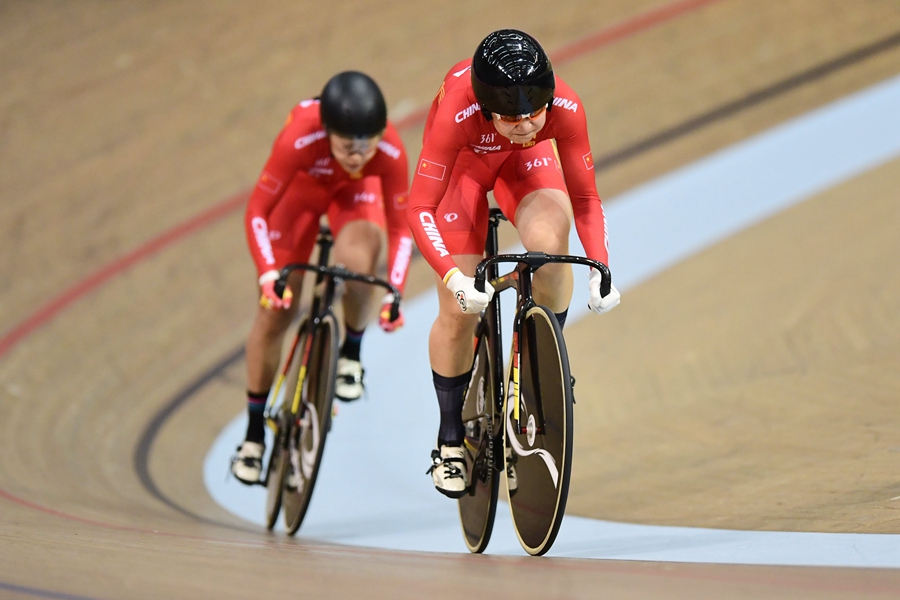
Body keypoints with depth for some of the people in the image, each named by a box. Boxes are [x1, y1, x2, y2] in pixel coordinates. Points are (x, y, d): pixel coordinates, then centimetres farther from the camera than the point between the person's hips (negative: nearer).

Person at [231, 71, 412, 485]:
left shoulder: (390, 152, -36)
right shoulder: (299, 140, -41)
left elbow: (400, 228, -23)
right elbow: (256, 213, -32)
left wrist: (394, 293, -35)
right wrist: (267, 275, -45)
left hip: (355, 192, 0)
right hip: (302, 187, 0)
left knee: (357, 261, -33)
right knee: (275, 309, -4)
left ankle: (351, 353, -1)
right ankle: (254, 431, 12)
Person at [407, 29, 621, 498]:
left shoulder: (565, 109, -35)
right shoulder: (457, 112, -41)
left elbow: (585, 199, -21)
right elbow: (419, 209, -38)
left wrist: (600, 268, -34)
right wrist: (453, 277, -51)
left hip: (526, 161, 2)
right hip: (462, 160, -1)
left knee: (549, 244, -30)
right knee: (459, 311, -6)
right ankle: (451, 440, 14)